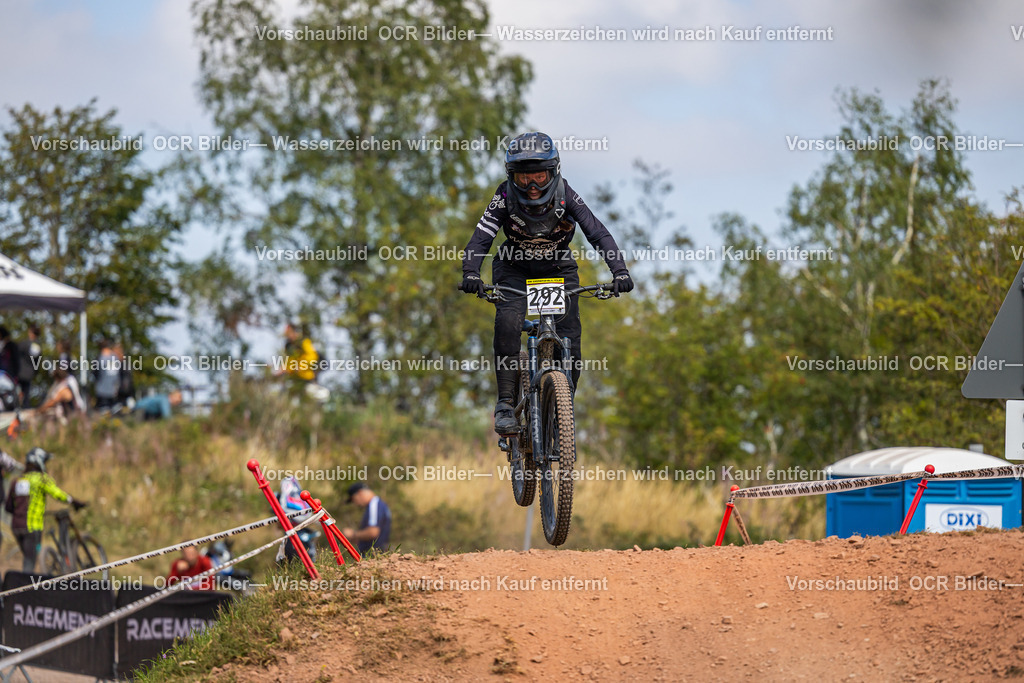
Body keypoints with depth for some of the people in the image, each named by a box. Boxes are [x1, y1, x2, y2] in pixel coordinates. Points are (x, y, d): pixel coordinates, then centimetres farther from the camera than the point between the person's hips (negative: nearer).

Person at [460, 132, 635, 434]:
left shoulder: (565, 196, -24)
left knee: (569, 335, -14)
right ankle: (505, 403, -22)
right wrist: (471, 273, -50)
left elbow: (598, 233, -30)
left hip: (558, 270, 1)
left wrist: (619, 271, -45)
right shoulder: (505, 197, -24)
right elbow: (481, 238, -32)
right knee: (508, 321, -28)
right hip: (514, 270, -1)